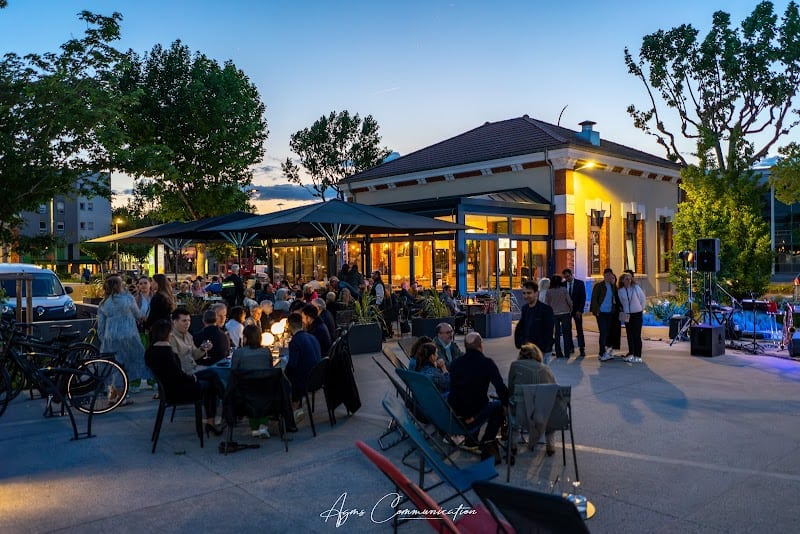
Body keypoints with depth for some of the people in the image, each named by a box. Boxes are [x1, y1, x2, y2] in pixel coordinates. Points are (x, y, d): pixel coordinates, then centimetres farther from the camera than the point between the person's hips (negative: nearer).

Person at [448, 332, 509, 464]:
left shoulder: (456, 362, 6)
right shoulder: (487, 363, -9)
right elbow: (501, 388, -15)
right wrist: (507, 404, 4)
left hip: (452, 414, 5)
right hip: (472, 418, -5)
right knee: (499, 406, 18)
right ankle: (487, 442, 14)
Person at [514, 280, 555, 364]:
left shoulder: (546, 309, -11)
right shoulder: (524, 308, 8)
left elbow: (548, 332, -14)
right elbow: (519, 328, 14)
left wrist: (541, 349, -17)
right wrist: (519, 344, 2)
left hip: (542, 352, -6)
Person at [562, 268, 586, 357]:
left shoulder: (580, 283, -2)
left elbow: (583, 298, -4)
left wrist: (579, 310, -11)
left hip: (577, 310, -2)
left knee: (579, 330, -2)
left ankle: (582, 349, 1)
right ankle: (570, 347, 13)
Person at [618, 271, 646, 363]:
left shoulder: (636, 287, -8)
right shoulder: (620, 291, -2)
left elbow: (643, 299, 1)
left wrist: (641, 309, 7)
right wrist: (624, 311, 6)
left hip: (637, 314, -3)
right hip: (627, 315, 3)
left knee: (637, 335, -5)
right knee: (629, 335, 8)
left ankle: (637, 356, -2)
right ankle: (631, 353, 18)